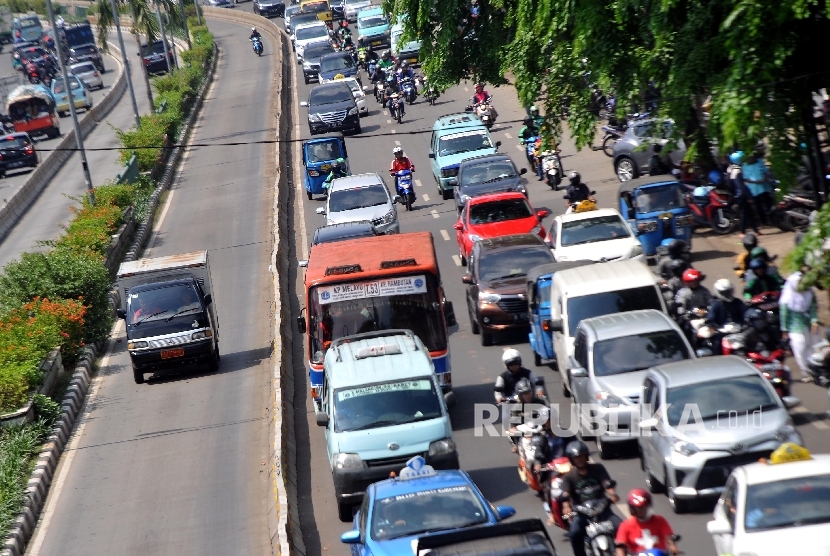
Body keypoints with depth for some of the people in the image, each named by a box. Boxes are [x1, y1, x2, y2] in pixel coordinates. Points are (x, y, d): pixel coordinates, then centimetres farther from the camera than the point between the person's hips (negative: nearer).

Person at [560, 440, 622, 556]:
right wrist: (566, 507, -34)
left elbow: (607, 483, -10)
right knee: (574, 533, -31)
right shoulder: (569, 476, 3)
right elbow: (565, 495, -11)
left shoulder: (598, 469, 5)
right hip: (581, 513, -1)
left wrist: (612, 493, -34)